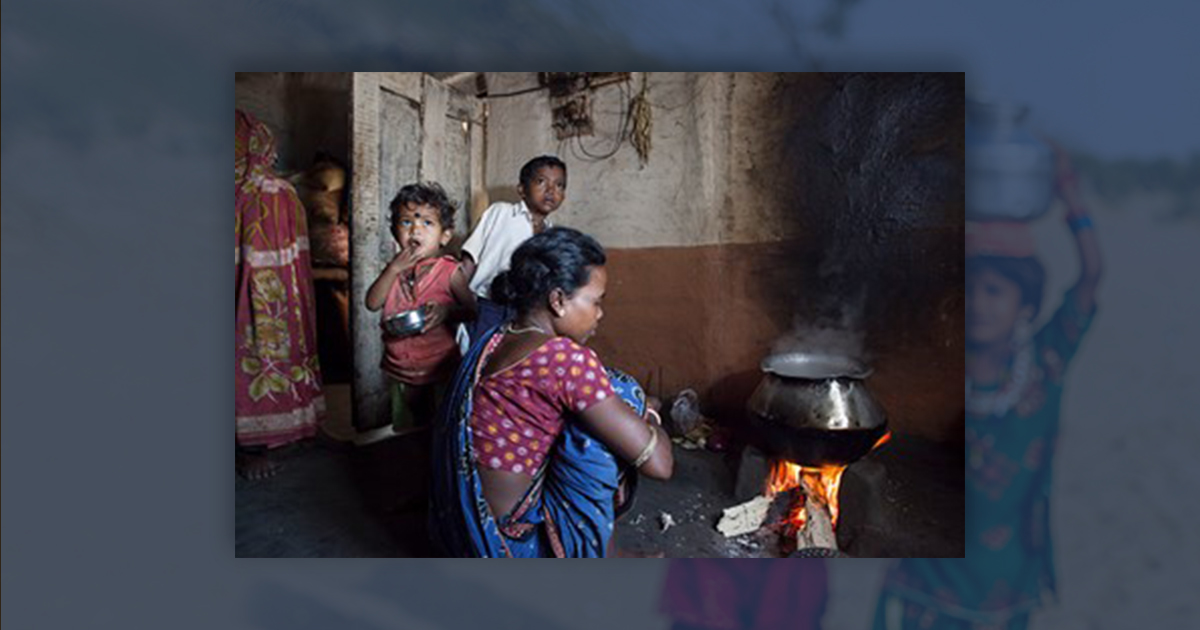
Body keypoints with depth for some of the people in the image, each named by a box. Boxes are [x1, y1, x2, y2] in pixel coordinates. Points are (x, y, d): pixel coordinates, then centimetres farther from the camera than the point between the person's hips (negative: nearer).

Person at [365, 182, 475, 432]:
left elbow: (471, 308, -8)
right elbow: (372, 303, -9)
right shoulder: (394, 267, 0)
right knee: (405, 428, 21)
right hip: (401, 368, 4)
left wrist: (447, 311, -27)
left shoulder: (449, 271, -13)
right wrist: (394, 268, -19)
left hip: (439, 367, -4)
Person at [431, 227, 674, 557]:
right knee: (621, 392, -10)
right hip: (513, 545, -8)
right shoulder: (566, 358, -22)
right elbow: (659, 463, -20)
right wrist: (648, 414, 2)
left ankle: (602, 548, 23)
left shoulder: (493, 340, 2)